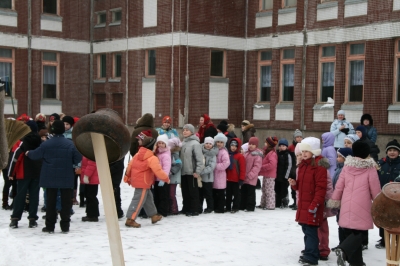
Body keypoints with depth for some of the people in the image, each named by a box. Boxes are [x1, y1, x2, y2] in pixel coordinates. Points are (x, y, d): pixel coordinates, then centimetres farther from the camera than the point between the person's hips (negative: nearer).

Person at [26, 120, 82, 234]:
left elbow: (35, 154, 2)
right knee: (65, 202, 7)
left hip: (50, 178, 1)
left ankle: (50, 226, 12)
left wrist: (28, 153, 25)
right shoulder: (70, 144, -10)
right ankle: (65, 226, 9)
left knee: (51, 202, 9)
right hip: (66, 178, -1)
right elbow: (78, 158, -8)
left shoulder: (46, 144, -8)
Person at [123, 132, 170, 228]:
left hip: (136, 180, 9)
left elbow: (130, 165, 11)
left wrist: (127, 177, 22)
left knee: (148, 197, 20)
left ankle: (153, 215, 32)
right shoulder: (152, 158, -19)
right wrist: (166, 178, -8)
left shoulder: (138, 154, 6)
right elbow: (158, 171, -22)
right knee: (139, 200, -6)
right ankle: (130, 220, -8)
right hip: (143, 183, -9)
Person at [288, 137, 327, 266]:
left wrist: (315, 204, -21)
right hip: (303, 203, 9)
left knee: (311, 230, -9)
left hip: (312, 204, -9)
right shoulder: (302, 164, 15)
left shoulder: (319, 165, -13)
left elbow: (321, 187, -18)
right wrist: (294, 184, 1)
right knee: (306, 229, 16)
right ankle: (310, 252, 28)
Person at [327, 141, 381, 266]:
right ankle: (343, 249, -26)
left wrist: (334, 201, 14)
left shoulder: (347, 166, 4)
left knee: (350, 232, 13)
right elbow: (375, 190, -2)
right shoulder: (370, 168, -6)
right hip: (362, 207, -4)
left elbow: (339, 186, 5)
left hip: (347, 205, 4)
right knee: (358, 232, -1)